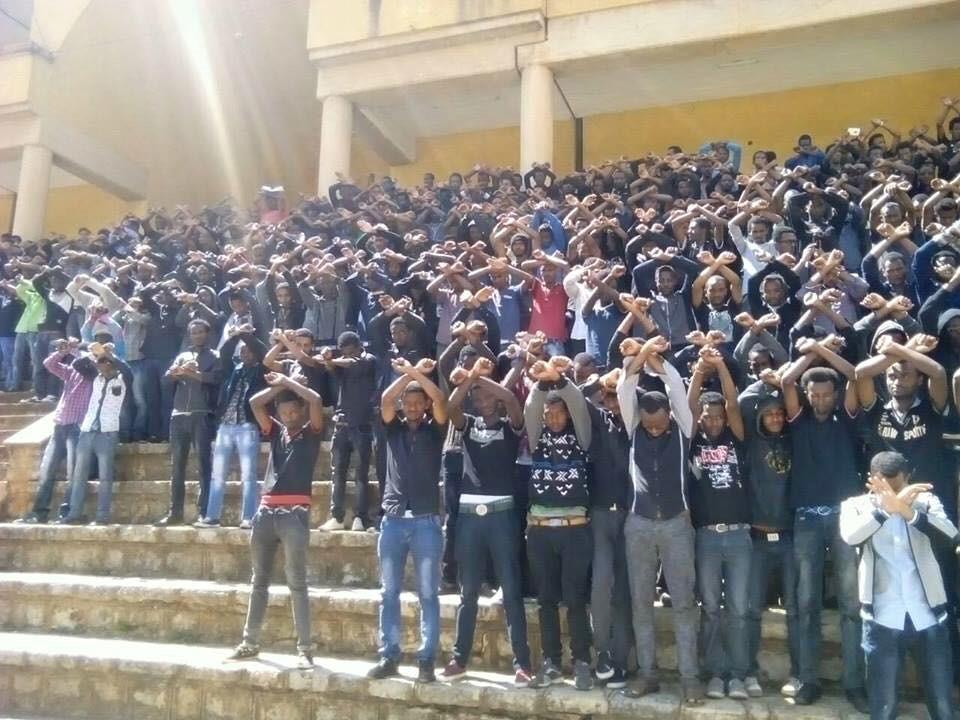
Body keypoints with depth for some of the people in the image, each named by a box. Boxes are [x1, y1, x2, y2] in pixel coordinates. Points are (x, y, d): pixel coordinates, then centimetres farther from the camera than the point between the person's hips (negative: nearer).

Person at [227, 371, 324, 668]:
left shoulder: (311, 433, 5)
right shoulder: (276, 432, 17)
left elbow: (316, 400, -10)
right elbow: (254, 403, 13)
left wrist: (287, 381, 0)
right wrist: (277, 386, 10)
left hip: (295, 513, -5)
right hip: (266, 510, 5)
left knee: (297, 582, -5)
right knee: (259, 581, 13)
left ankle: (305, 648, -1)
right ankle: (250, 642, 23)